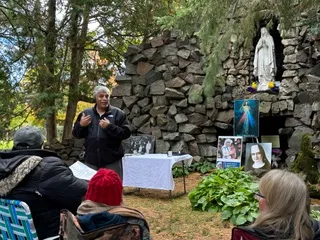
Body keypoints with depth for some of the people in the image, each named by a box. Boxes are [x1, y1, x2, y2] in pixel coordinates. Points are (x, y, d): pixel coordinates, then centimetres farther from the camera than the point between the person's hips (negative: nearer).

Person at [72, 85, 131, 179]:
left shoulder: (118, 113, 0)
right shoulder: (86, 113, 9)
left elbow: (126, 133, -8)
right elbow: (76, 134, 13)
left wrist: (109, 127, -18)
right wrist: (81, 125, -7)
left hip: (112, 160, -3)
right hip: (91, 160, 3)